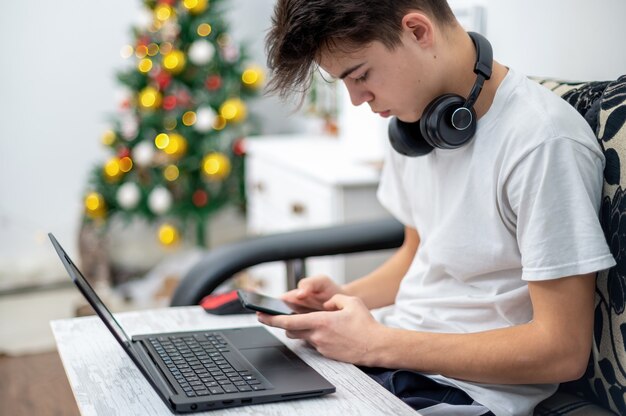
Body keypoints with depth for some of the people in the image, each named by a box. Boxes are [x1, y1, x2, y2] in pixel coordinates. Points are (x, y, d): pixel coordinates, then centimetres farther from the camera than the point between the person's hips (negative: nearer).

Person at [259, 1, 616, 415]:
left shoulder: (544, 142, -21)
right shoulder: (412, 115, 5)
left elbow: (563, 351, -20)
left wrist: (377, 343, -20)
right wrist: (346, 296, -1)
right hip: (386, 357, 7)